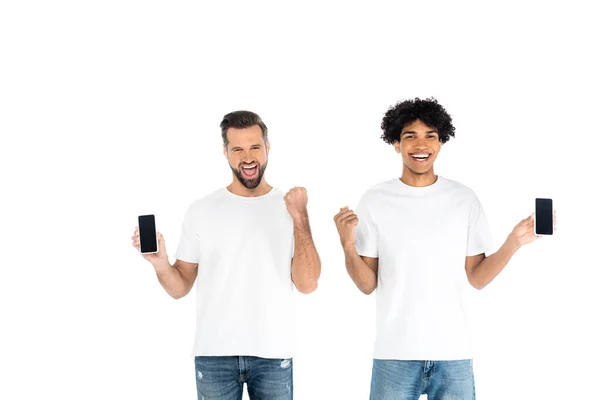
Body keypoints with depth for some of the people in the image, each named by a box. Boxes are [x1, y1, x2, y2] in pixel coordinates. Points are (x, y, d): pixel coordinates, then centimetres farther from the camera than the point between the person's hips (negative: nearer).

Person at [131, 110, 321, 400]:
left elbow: (307, 284, -9)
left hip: (273, 354, 0)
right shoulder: (201, 211, 2)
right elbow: (180, 288, 4)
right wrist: (160, 264, -16)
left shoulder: (289, 208, 0)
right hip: (214, 354, 0)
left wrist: (300, 218, -15)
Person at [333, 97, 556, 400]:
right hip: (395, 353, -1)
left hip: (453, 352, 1)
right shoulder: (375, 201, -1)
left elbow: (477, 277, 5)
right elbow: (367, 284, -1)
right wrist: (348, 246, -18)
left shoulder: (465, 199, 3)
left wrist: (513, 243, -9)